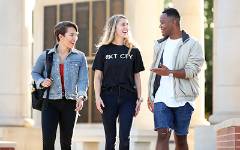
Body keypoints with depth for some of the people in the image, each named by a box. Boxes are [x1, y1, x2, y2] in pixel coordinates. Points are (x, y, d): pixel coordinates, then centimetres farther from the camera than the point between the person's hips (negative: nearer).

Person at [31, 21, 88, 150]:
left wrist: (81, 97, -21)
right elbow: (35, 72, 16)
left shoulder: (80, 57, 2)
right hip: (50, 102, -1)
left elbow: (83, 80, -4)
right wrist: (41, 82, -6)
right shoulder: (46, 56, 1)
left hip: (70, 103, 1)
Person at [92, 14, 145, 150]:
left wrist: (139, 98, 3)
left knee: (124, 138, -6)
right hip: (108, 97, 0)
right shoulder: (104, 50, 4)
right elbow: (98, 76, 2)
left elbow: (137, 77, 9)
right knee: (110, 139, 5)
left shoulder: (133, 51, 7)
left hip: (128, 98, 1)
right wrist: (98, 97, -8)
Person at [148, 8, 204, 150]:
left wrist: (170, 72, -27)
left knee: (181, 138, 6)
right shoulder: (160, 44, 15)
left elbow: (192, 70, -14)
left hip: (182, 99, -3)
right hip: (161, 98, 3)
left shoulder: (192, 45, -1)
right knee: (163, 134, -11)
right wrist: (150, 96, 14)